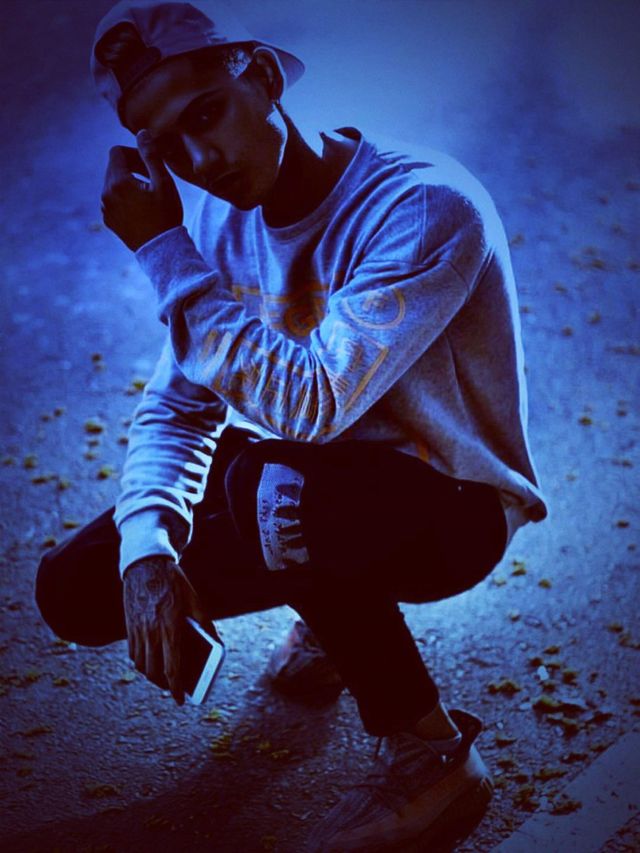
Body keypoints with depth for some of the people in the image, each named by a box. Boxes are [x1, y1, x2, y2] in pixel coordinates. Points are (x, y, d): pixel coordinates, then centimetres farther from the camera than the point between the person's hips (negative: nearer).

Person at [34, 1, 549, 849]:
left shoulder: (428, 208, -28)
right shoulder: (221, 221, -4)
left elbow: (312, 404, -34)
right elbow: (175, 405, -3)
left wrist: (166, 252, -28)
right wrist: (147, 550, -22)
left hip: (450, 505, -7)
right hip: (317, 476, 7)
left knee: (263, 492, -39)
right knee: (76, 587, -3)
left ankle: (430, 753, -16)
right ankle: (343, 605, 17)